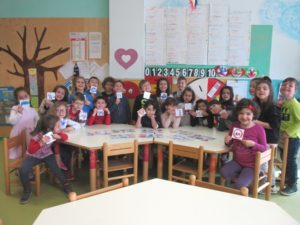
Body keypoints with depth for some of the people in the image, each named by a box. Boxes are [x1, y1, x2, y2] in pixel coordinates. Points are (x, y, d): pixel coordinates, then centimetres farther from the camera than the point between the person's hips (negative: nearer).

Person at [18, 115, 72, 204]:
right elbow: (30, 150, -33)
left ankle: (66, 185, 2)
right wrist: (41, 143, -49)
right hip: (34, 156, -3)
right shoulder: (37, 135, -30)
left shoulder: (54, 133, -15)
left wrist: (59, 136, -32)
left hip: (47, 155, 3)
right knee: (23, 170, -25)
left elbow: (65, 136, -11)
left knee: (55, 168, -22)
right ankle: (27, 190, -1)